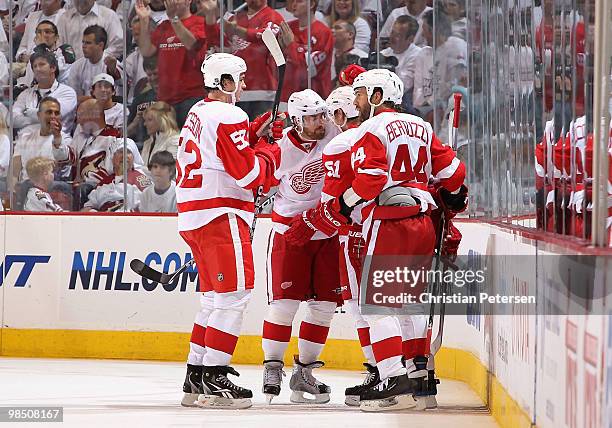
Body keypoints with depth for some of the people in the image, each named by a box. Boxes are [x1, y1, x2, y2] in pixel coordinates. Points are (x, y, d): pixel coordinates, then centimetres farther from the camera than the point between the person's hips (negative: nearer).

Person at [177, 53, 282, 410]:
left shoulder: (198, 113, 17)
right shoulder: (228, 116, -13)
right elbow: (249, 174, -17)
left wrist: (255, 132, 14)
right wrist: (268, 154, 2)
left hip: (193, 216, 10)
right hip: (220, 215, -10)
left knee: (216, 297, 15)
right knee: (234, 295, -10)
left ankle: (195, 376, 16)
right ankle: (212, 380, -14)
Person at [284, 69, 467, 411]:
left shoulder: (372, 130, -6)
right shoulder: (421, 127, 16)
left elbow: (367, 184, -17)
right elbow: (451, 171, 16)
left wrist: (321, 219, -12)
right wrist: (454, 204, 32)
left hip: (389, 226, -8)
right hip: (424, 224, 8)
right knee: (410, 300, 19)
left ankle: (396, 383, -15)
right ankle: (420, 375, 20)